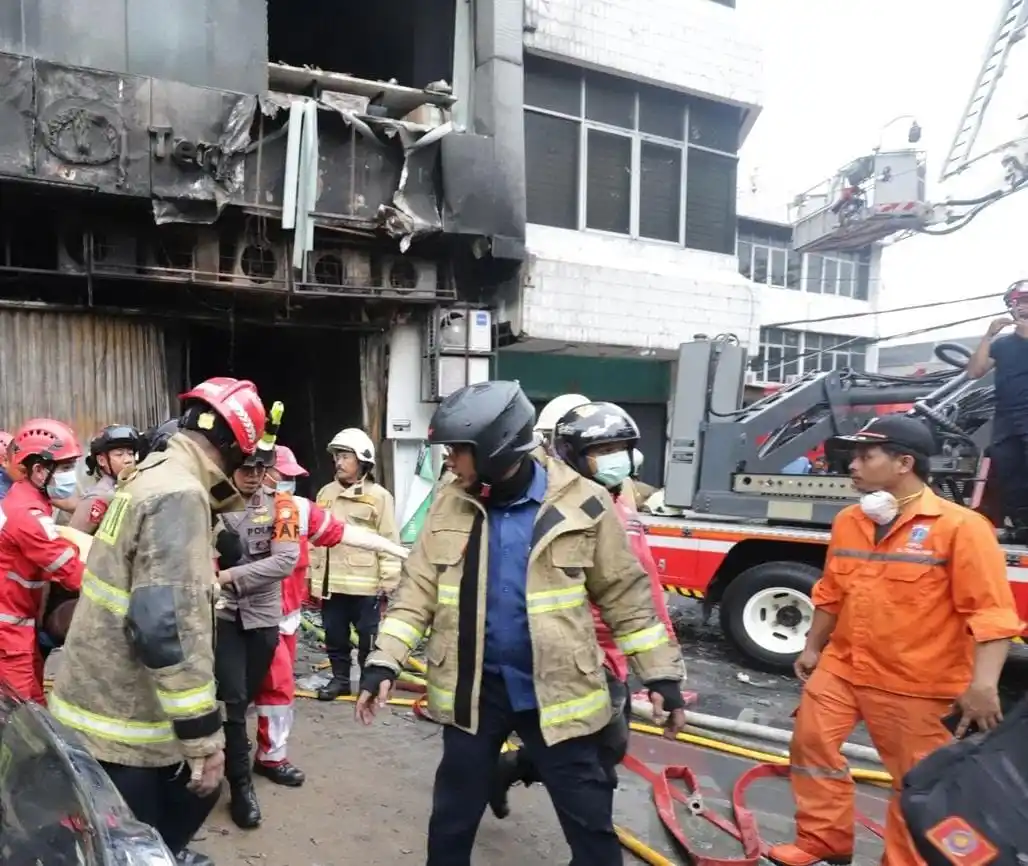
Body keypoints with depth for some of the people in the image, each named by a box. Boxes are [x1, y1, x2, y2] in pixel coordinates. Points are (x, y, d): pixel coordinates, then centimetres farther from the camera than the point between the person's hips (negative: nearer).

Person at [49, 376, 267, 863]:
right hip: (123, 717, -9)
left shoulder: (153, 474, 7)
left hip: (102, 696, 9)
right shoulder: (180, 495, -25)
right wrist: (203, 735, -25)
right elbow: (167, 625, -31)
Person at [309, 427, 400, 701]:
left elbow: (389, 541, -7)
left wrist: (389, 580, -10)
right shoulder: (325, 493, 9)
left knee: (369, 637, 5)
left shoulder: (379, 496, -7)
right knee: (334, 636, 16)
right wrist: (312, 575, 14)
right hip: (330, 582, 5)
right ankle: (340, 678, 31)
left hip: (365, 583, -5)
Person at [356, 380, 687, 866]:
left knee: (590, 821, 11)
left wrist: (660, 674, -1)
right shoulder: (451, 505, -3)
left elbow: (625, 594, -3)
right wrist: (384, 662, -10)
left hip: (558, 690, -2)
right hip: (472, 688, 2)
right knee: (453, 815, 18)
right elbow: (419, 588, 0)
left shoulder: (582, 504, -11)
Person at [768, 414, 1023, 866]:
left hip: (917, 685, -6)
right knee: (811, 743, 11)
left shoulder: (960, 526, -15)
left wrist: (982, 683, -24)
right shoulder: (847, 521, 5)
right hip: (841, 668, 6)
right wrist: (813, 648, 18)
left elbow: (992, 611, -17)